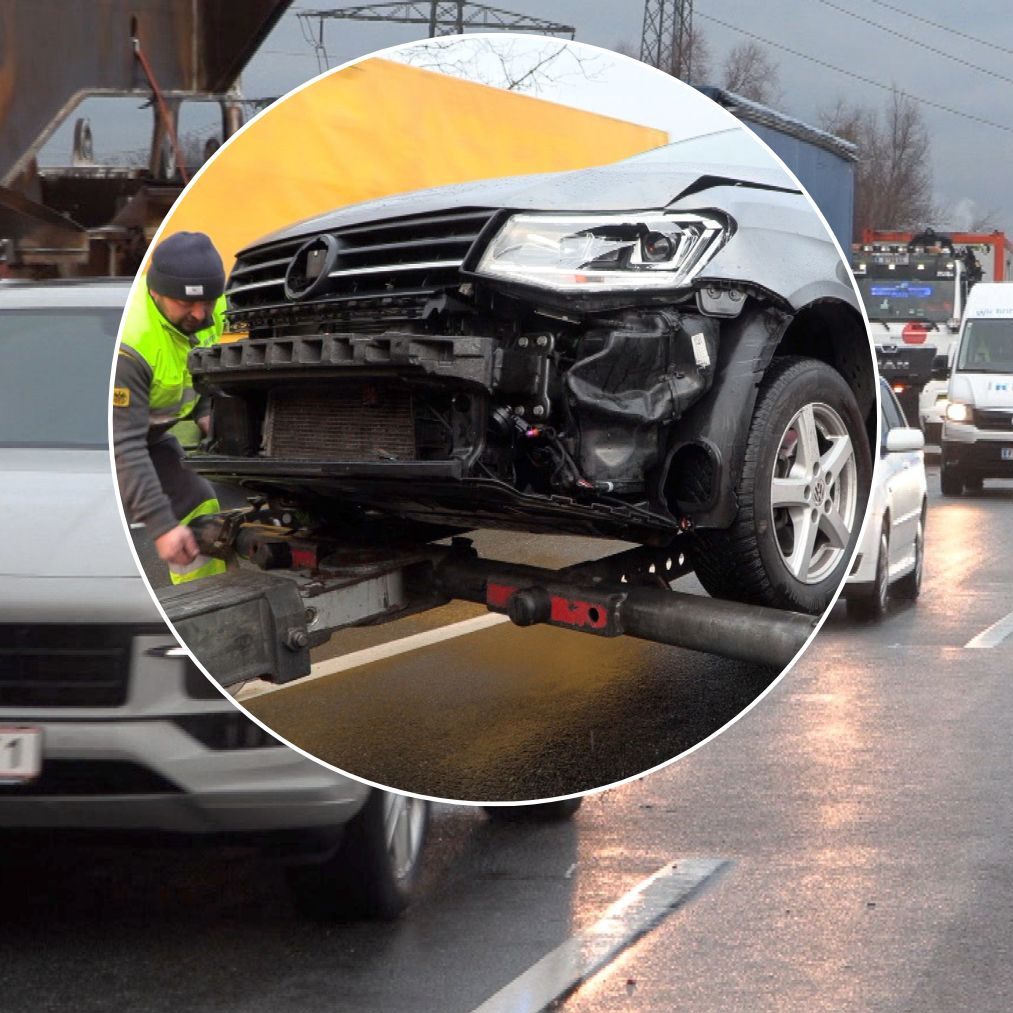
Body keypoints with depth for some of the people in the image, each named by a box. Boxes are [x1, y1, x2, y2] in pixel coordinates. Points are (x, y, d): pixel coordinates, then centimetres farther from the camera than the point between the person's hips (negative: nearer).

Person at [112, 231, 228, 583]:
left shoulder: (209, 308, -15)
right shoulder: (127, 342, -38)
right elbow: (122, 446, -38)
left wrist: (204, 412, -8)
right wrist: (161, 525, -41)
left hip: (150, 431, 7)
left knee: (199, 512, 2)